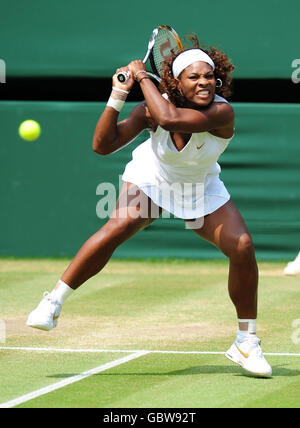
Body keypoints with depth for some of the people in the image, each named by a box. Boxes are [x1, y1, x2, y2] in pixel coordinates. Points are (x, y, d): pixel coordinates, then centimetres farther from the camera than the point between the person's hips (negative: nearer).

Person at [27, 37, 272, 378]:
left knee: (242, 247, -18)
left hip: (201, 188, 0)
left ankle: (247, 343, 0)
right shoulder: (150, 109, -25)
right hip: (152, 179, 0)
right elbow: (103, 145, -27)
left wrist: (142, 76, -37)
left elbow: (169, 118, -49)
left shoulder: (222, 113, -33)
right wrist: (117, 97, -36)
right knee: (118, 227, -28)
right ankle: (53, 302, -16)